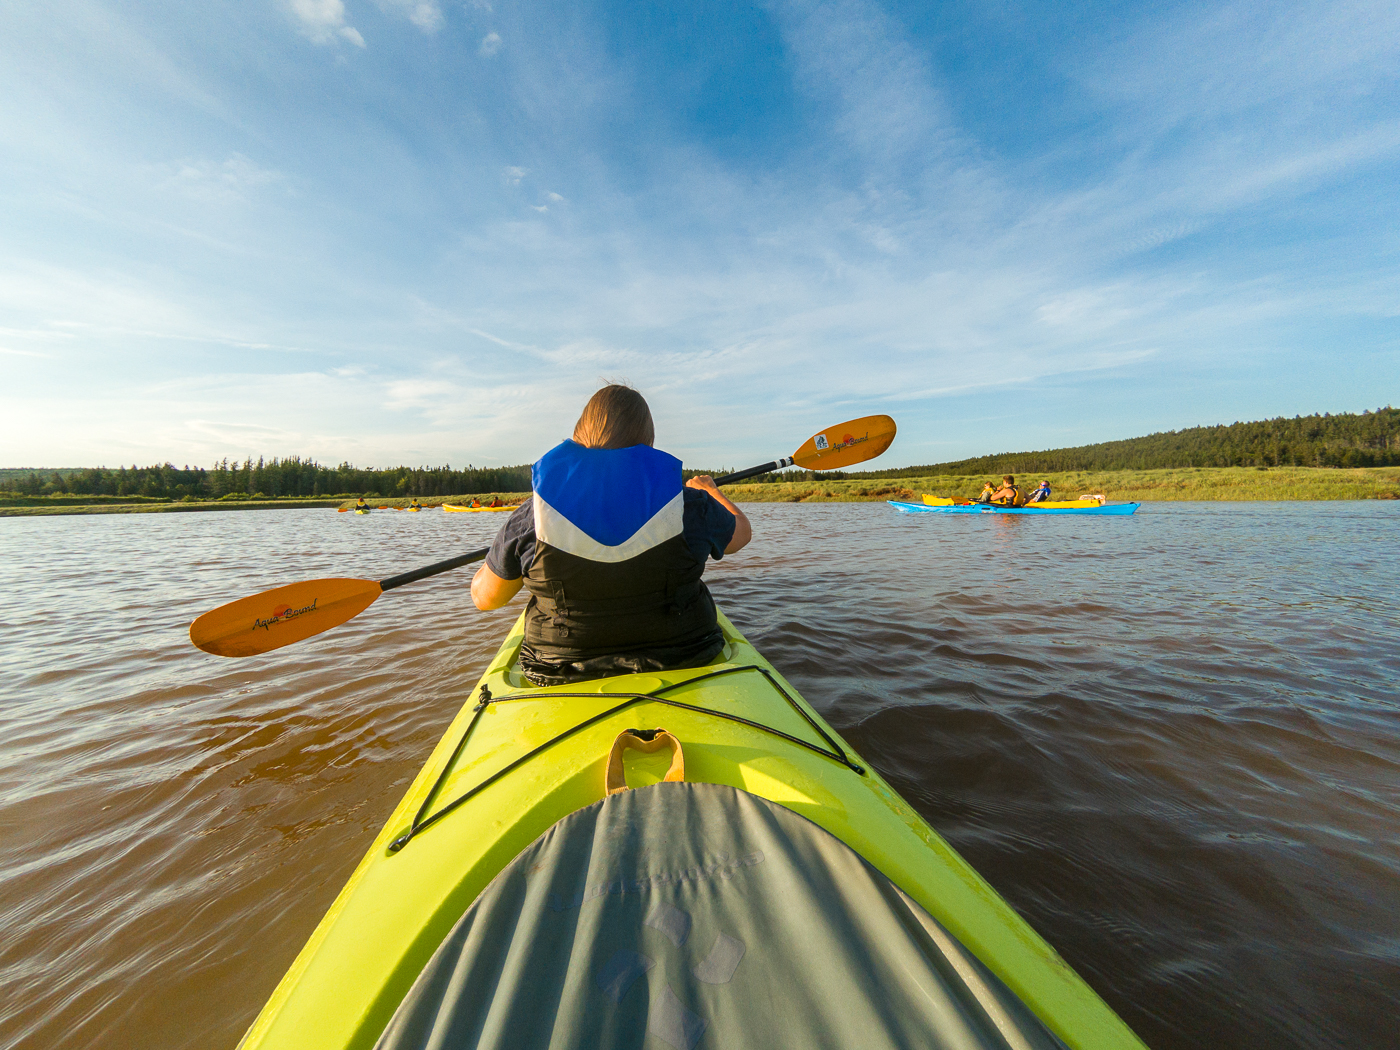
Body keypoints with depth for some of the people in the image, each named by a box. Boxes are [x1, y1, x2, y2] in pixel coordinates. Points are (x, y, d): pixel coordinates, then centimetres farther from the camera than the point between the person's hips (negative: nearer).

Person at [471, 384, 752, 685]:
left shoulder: (532, 514, -15)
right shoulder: (690, 505, -16)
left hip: (563, 677, 1)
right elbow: (742, 532, 7)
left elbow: (484, 597, 0)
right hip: (681, 666, 0)